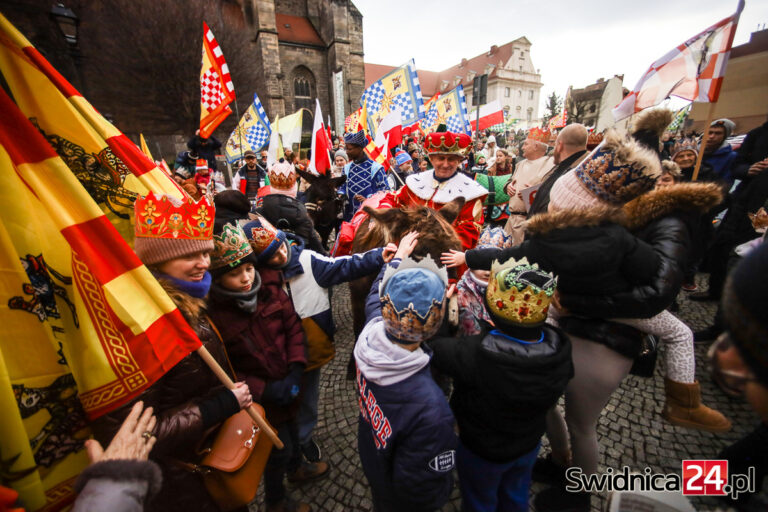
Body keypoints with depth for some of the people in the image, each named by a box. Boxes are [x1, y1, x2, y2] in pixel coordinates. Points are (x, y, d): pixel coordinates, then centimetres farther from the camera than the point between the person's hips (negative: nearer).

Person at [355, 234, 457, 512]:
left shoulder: (371, 333, -33)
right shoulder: (431, 409, -49)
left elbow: (376, 295, -10)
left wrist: (398, 256, 4)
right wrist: (447, 486, -9)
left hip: (370, 457, 4)